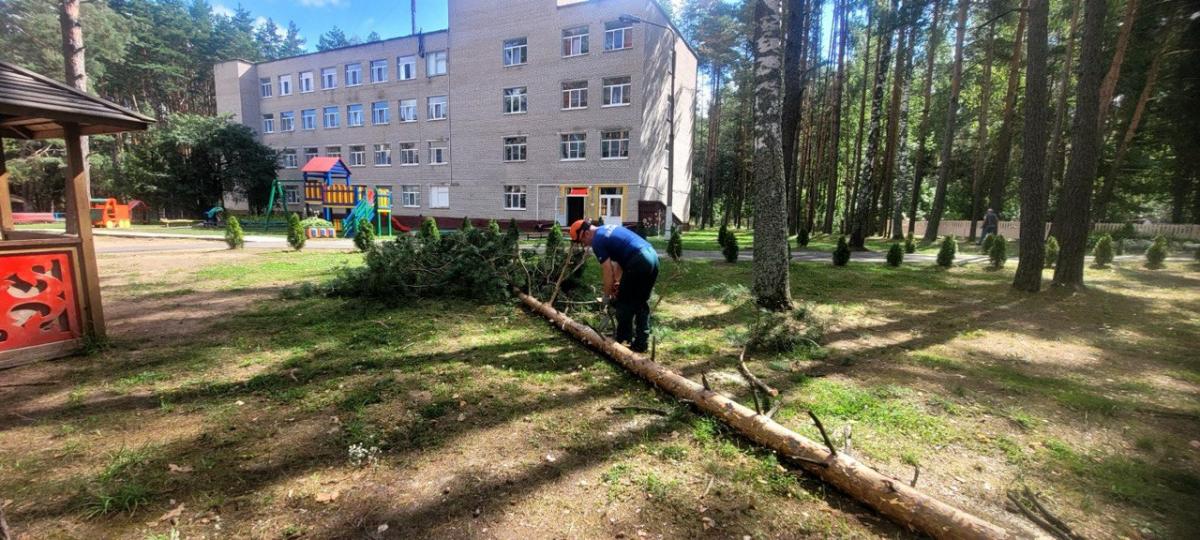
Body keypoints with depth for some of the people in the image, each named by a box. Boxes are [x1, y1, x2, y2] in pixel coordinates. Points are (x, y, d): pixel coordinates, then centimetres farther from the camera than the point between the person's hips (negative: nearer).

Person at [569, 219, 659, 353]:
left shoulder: (597, 241, -2)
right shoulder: (609, 229, 25)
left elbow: (608, 272, -2)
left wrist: (607, 295, 11)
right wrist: (618, 282, 24)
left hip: (639, 262, -9)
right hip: (653, 256, 9)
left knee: (624, 303, 6)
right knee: (641, 303, 17)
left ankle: (622, 341, 14)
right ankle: (641, 343, 20)